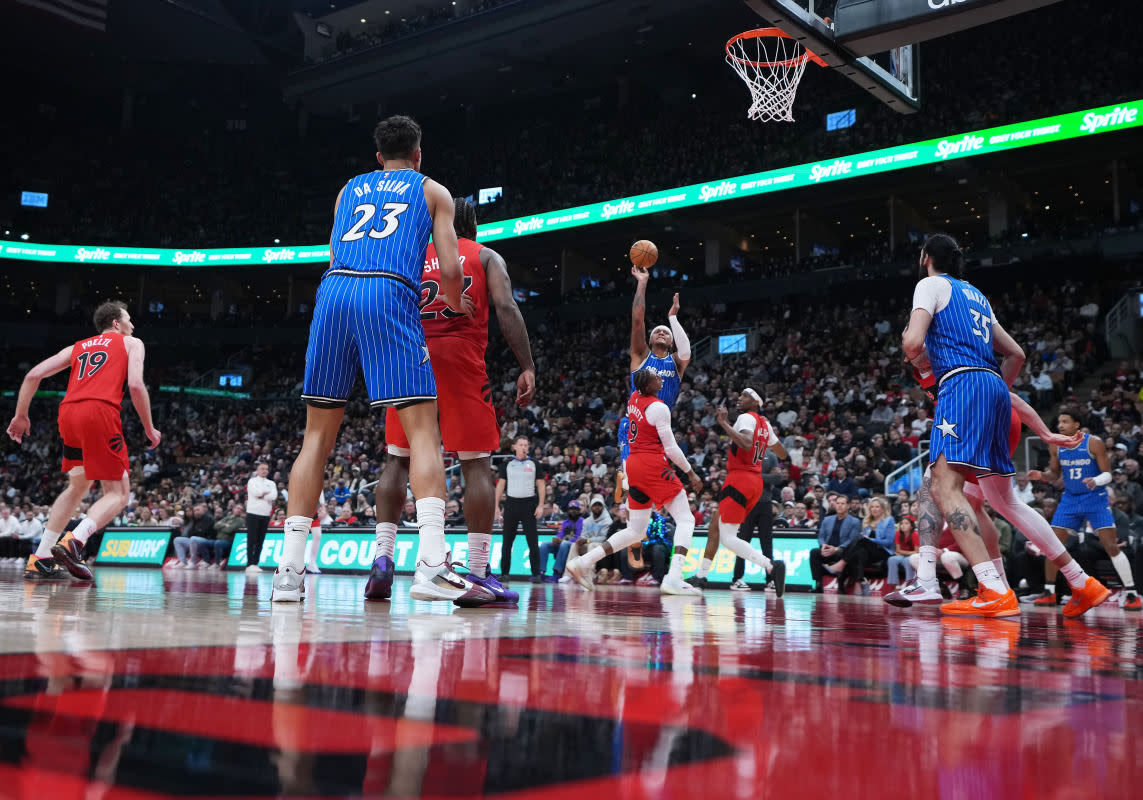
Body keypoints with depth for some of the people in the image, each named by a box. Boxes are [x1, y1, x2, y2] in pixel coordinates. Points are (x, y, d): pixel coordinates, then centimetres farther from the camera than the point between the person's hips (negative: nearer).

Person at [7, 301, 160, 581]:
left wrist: (20, 415, 25)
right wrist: (149, 428, 5)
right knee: (118, 493, 2)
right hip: (100, 412, -6)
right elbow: (136, 385, -2)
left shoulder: (78, 347, 29)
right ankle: (74, 542, -23)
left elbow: (33, 374, 18)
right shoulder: (131, 343, 15)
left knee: (78, 486, 24)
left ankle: (40, 558, 17)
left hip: (68, 412, 6)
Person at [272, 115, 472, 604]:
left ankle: (289, 570, 7)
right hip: (390, 294, -3)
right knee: (422, 430, -5)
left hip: (333, 290, 4)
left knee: (318, 435, 9)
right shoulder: (432, 191, 21)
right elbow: (450, 269, 9)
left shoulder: (349, 189, 31)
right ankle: (431, 564, -20)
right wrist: (456, 306, 28)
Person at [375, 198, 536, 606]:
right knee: (477, 463, 0)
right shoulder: (486, 256, 16)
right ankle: (478, 575, -5)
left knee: (397, 460, 11)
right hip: (460, 358, -3)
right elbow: (506, 306, -2)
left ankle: (382, 560, 1)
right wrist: (527, 367, -7)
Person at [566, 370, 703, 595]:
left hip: (633, 464, 8)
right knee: (686, 519, -3)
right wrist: (691, 473, -1)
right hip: (653, 463, -8)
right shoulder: (659, 408, -13)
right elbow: (671, 448, -11)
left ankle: (583, 562, 9)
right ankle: (673, 579, -19)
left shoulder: (634, 397, 10)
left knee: (636, 530, 15)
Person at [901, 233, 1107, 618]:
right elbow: (1016, 354, 28)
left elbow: (913, 343, -10)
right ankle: (1083, 583, 15)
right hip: (995, 386, 8)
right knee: (1002, 497, 14)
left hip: (963, 383, -8)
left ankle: (994, 591, -32)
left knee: (945, 486, -17)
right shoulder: (976, 294, 29)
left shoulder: (930, 284, 6)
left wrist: (912, 351, 13)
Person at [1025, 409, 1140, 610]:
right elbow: (1055, 474, 13)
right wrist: (1041, 475, -9)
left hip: (1095, 499, -4)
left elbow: (1108, 474, -9)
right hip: (1070, 500, 5)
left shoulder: (1093, 443, -12)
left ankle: (1131, 593, -2)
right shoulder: (1057, 446, 1)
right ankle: (1049, 592, 9)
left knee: (1111, 546, -11)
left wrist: (1095, 481, -31)